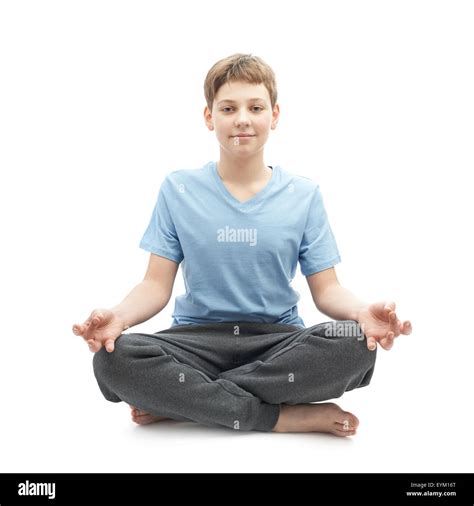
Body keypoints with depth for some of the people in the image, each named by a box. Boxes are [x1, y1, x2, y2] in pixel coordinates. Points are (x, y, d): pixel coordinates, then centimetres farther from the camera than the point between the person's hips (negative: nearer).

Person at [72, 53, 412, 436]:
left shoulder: (304, 195, 4)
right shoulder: (179, 189, 4)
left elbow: (326, 289, 2)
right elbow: (157, 284, 1)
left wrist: (362, 312, -21)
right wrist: (118, 316, -21)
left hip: (278, 340, 1)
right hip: (198, 338, 0)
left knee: (355, 344, -30)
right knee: (114, 358, -30)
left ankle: (182, 399, -18)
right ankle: (287, 416, -21)